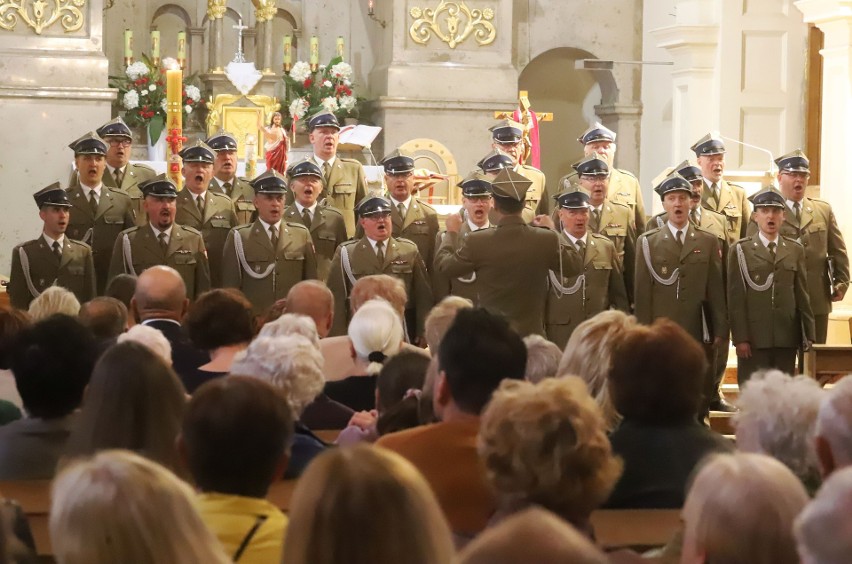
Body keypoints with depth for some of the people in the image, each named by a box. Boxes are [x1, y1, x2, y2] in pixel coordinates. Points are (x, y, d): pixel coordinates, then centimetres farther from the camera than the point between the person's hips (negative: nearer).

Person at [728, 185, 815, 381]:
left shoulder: (795, 250, 12)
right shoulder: (740, 250, 3)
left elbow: (802, 295, 11)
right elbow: (736, 297, -3)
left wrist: (808, 334, 7)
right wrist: (740, 338, -9)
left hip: (787, 338, 3)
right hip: (753, 338, -3)